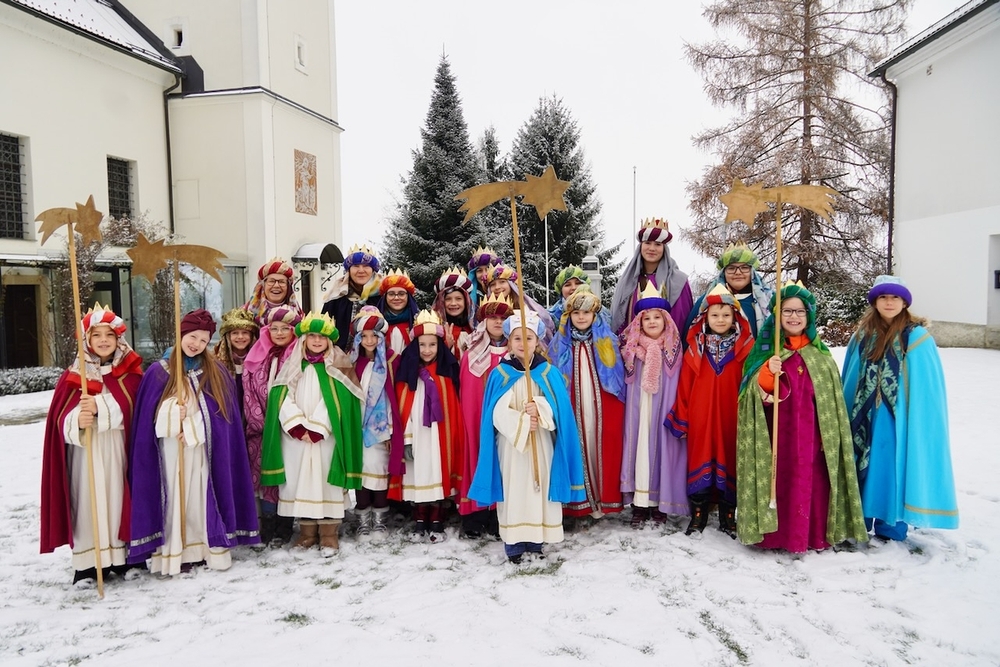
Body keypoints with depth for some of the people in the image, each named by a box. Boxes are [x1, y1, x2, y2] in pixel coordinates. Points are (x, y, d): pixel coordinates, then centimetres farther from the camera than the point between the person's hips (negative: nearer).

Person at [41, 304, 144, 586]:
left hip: (117, 451, 1)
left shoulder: (131, 373, 4)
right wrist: (77, 422, -24)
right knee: (87, 502, 0)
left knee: (117, 499, 6)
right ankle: (86, 563, 10)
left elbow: (131, 411, -7)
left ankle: (120, 557, 18)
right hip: (85, 454, -1)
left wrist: (99, 408, -21)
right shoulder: (73, 376, 2)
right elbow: (61, 420, -3)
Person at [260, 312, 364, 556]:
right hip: (296, 436, 3)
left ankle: (329, 534, 5)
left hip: (327, 436, -3)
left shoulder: (339, 367, 2)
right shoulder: (292, 366, 11)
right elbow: (282, 397, 1)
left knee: (327, 482, -3)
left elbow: (338, 401, -8)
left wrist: (316, 429, -15)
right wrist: (297, 426, -13)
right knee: (300, 482, 5)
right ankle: (307, 531, 17)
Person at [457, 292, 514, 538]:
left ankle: (501, 516, 11)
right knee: (480, 455, 1)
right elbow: (464, 390, 4)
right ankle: (475, 516, 9)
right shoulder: (473, 353, 5)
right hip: (478, 416, 0)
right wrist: (467, 415, -4)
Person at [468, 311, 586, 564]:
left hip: (541, 443, 1)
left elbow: (559, 406, -6)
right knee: (513, 491, 1)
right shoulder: (500, 373, -1)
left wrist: (540, 410, -24)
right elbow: (497, 412, -8)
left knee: (540, 487, 5)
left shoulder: (548, 372, 3)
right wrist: (521, 423, -21)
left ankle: (536, 542, 18)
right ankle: (514, 545, 11)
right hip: (511, 442, -1)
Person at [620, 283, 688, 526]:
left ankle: (659, 504, 13)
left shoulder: (673, 350, 1)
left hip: (665, 408, -1)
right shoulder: (632, 349, 3)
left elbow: (679, 385, 1)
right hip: (639, 409, 1)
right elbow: (626, 382, 8)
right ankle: (639, 504, 6)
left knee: (662, 446, 0)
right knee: (640, 444, -1)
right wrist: (630, 404, -1)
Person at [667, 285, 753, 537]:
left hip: (731, 420, 0)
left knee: (729, 461, 8)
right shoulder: (695, 348, 3)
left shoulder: (745, 348, 1)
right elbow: (684, 386, 3)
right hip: (700, 420, 1)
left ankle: (728, 516, 23)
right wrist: (680, 419, 1)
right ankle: (698, 514, 20)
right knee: (700, 461, 7)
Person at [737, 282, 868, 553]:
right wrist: (768, 374, -27)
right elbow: (759, 395, -8)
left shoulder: (821, 354, 8)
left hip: (810, 435, 2)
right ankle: (777, 533, 11)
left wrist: (832, 438, 3)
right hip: (776, 436, -2)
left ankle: (811, 534, 16)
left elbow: (832, 401, 9)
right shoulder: (765, 351, 2)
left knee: (811, 483, 2)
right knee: (779, 481, -2)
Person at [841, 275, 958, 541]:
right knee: (861, 469, 11)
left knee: (893, 469, 3)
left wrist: (919, 422, -11)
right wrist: (848, 416, 9)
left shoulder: (917, 338, -6)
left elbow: (928, 387, -7)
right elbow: (849, 380, 12)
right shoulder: (862, 335, 6)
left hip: (898, 419, -4)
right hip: (864, 418, 4)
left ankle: (890, 528, 18)